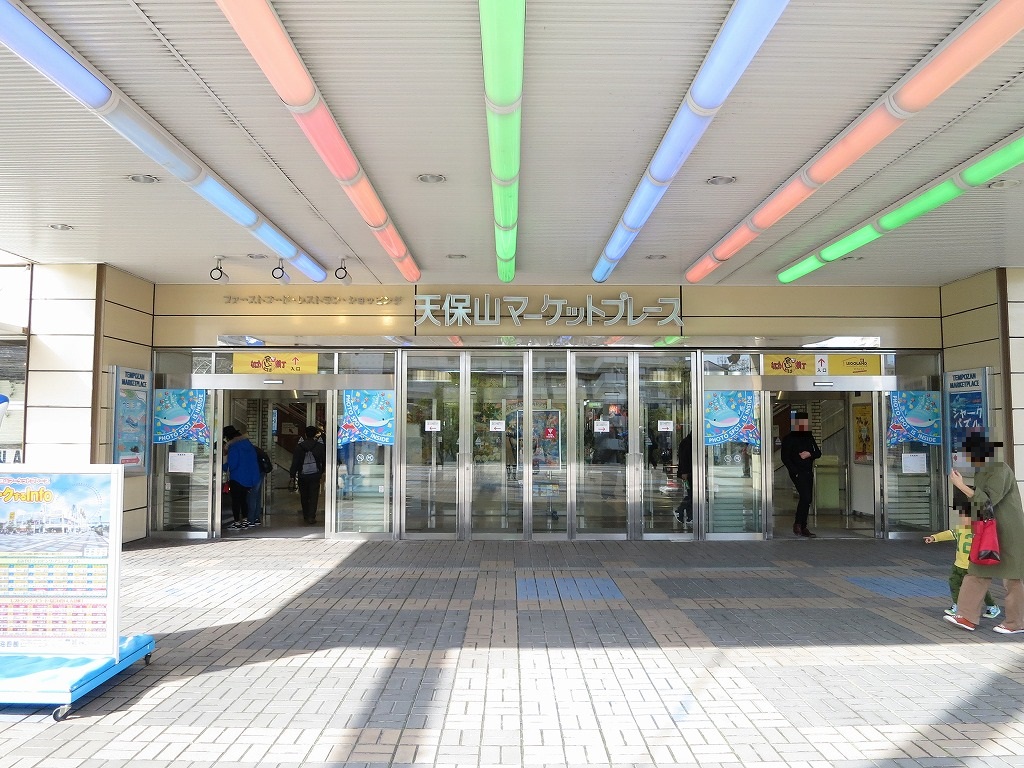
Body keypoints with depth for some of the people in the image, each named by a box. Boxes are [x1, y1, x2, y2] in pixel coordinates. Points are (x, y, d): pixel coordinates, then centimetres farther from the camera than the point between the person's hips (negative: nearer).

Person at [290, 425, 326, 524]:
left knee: (304, 496, 15)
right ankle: (311, 517, -9)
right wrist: (322, 472, 15)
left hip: (302, 475, 1)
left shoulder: (299, 446, -2)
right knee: (314, 496, 1)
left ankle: (306, 516, 23)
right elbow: (324, 460, 2)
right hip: (315, 475, -1)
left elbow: (295, 461, -1)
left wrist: (293, 474, 4)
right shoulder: (320, 446, -3)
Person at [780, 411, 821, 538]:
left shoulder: (809, 437, 16)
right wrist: (795, 472, -15)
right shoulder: (789, 438, -3)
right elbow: (785, 458, -8)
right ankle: (798, 524, -6)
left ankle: (803, 527, 13)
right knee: (805, 497, -18)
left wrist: (809, 454, -7)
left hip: (809, 472, 6)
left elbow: (818, 453, 15)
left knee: (807, 499, 6)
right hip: (798, 473, -6)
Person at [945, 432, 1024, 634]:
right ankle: (968, 617, 13)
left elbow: (987, 500, -23)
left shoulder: (1000, 470, -18)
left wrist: (961, 485, -23)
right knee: (977, 573, 9)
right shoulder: (982, 472, 10)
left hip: (1007, 533, -9)